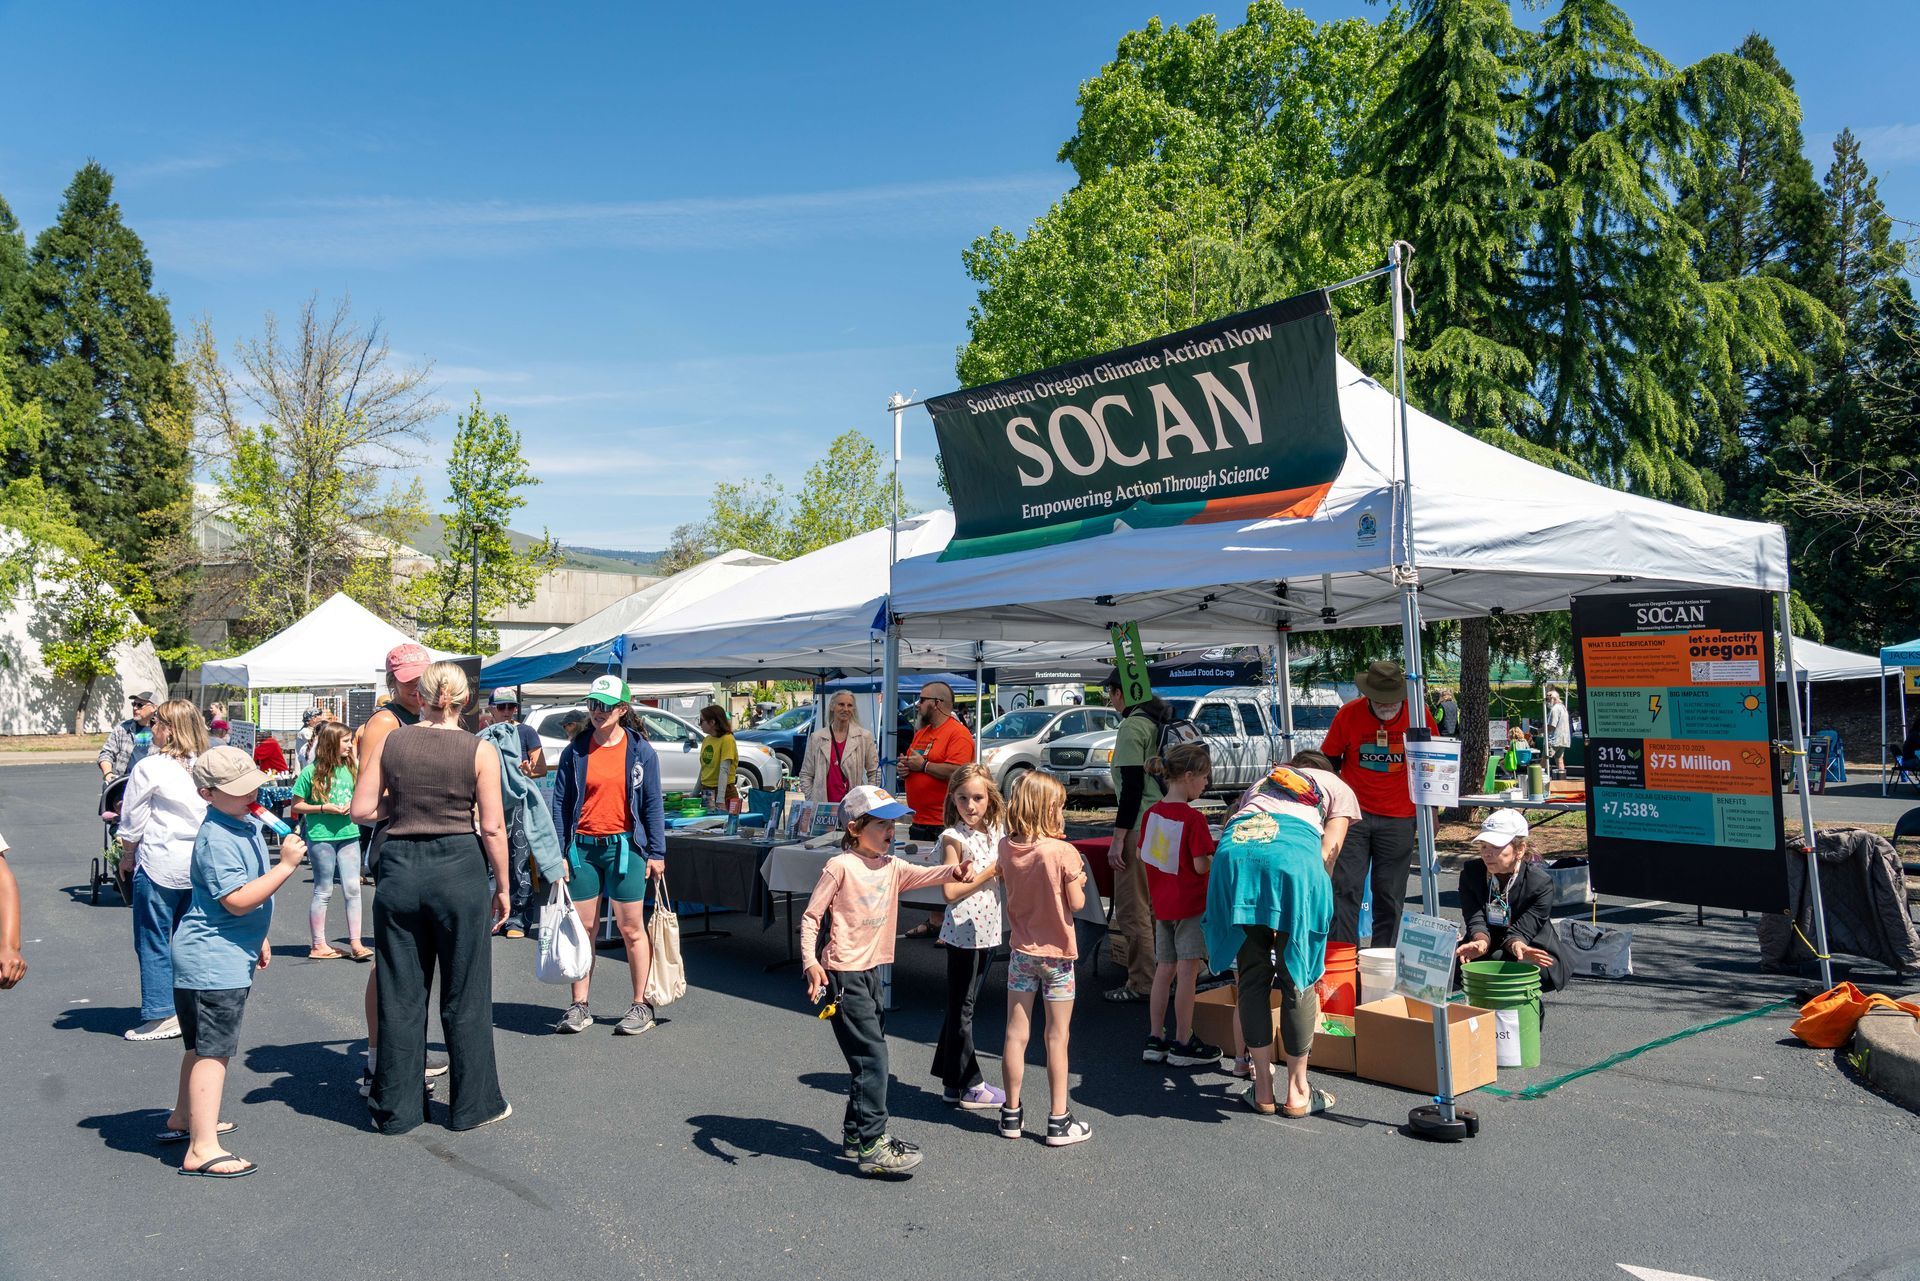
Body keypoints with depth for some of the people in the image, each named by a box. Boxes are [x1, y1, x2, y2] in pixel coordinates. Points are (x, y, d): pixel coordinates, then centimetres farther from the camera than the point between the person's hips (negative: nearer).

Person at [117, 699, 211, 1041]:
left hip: (160, 865, -5)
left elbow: (133, 820, -3)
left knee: (154, 942, 6)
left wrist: (128, 855, 12)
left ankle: (162, 1015, 7)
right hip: (201, 865, 5)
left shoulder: (150, 768, -11)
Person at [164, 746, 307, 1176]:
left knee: (202, 1045, 24)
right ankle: (202, 1149, -5)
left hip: (227, 954, 11)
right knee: (213, 1050, -8)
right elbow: (238, 899, -29)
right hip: (213, 958, -11)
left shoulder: (242, 825, 9)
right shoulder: (217, 838, -23)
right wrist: (286, 865, -30)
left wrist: (258, 938, 27)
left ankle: (183, 1119, 40)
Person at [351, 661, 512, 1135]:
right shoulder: (480, 751, -5)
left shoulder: (389, 742, 1)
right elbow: (493, 827, -6)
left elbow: (362, 810, 0)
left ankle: (395, 1109, 20)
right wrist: (502, 885, 3)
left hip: (399, 866, 2)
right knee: (465, 994, 9)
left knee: (400, 994, 11)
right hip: (460, 868, -2)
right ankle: (474, 1104, 18)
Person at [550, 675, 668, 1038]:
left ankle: (641, 1005, 12)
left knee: (631, 928, 2)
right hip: (582, 847, 2)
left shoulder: (641, 750, 2)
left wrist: (656, 853, 0)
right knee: (582, 928, 6)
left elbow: (653, 803, 3)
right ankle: (579, 1007, 16)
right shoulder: (575, 751, 5)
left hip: (624, 847, -2)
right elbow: (560, 803, 6)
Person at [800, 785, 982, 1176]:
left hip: (872, 971, 8)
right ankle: (872, 1146, -4)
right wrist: (810, 962, -22)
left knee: (870, 1054, 15)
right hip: (844, 974, -8)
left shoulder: (891, 866, 9)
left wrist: (953, 872, -25)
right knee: (871, 1055, -9)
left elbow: (924, 875, -5)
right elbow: (810, 917, -10)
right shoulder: (840, 866, -11)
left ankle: (856, 1134, 28)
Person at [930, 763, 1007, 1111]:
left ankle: (952, 1078, 26)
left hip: (989, 930, 7)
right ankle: (967, 1085, 13)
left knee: (964, 1006, 16)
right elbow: (950, 891, -19)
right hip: (963, 931, -7)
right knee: (962, 1009, 4)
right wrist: (990, 872, -17)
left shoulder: (996, 831, 7)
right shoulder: (954, 838, -14)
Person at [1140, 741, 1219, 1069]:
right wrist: (1218, 853, -1)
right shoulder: (1194, 818, -18)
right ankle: (1183, 1044, 7)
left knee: (1164, 969, 13)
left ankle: (1155, 1039, 18)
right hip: (1190, 905, -7)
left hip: (1161, 903, 7)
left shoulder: (1153, 813, 3)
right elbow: (1201, 866, -19)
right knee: (1187, 971, 1)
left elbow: (1142, 854, 11)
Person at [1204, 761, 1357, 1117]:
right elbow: (1327, 853, 14)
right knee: (1299, 977, 10)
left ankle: (1263, 1090, 20)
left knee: (1251, 976, 13)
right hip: (1293, 851, -3)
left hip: (1233, 851, 3)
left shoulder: (1259, 785, 42)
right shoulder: (1339, 788, 32)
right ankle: (1298, 1093, 19)